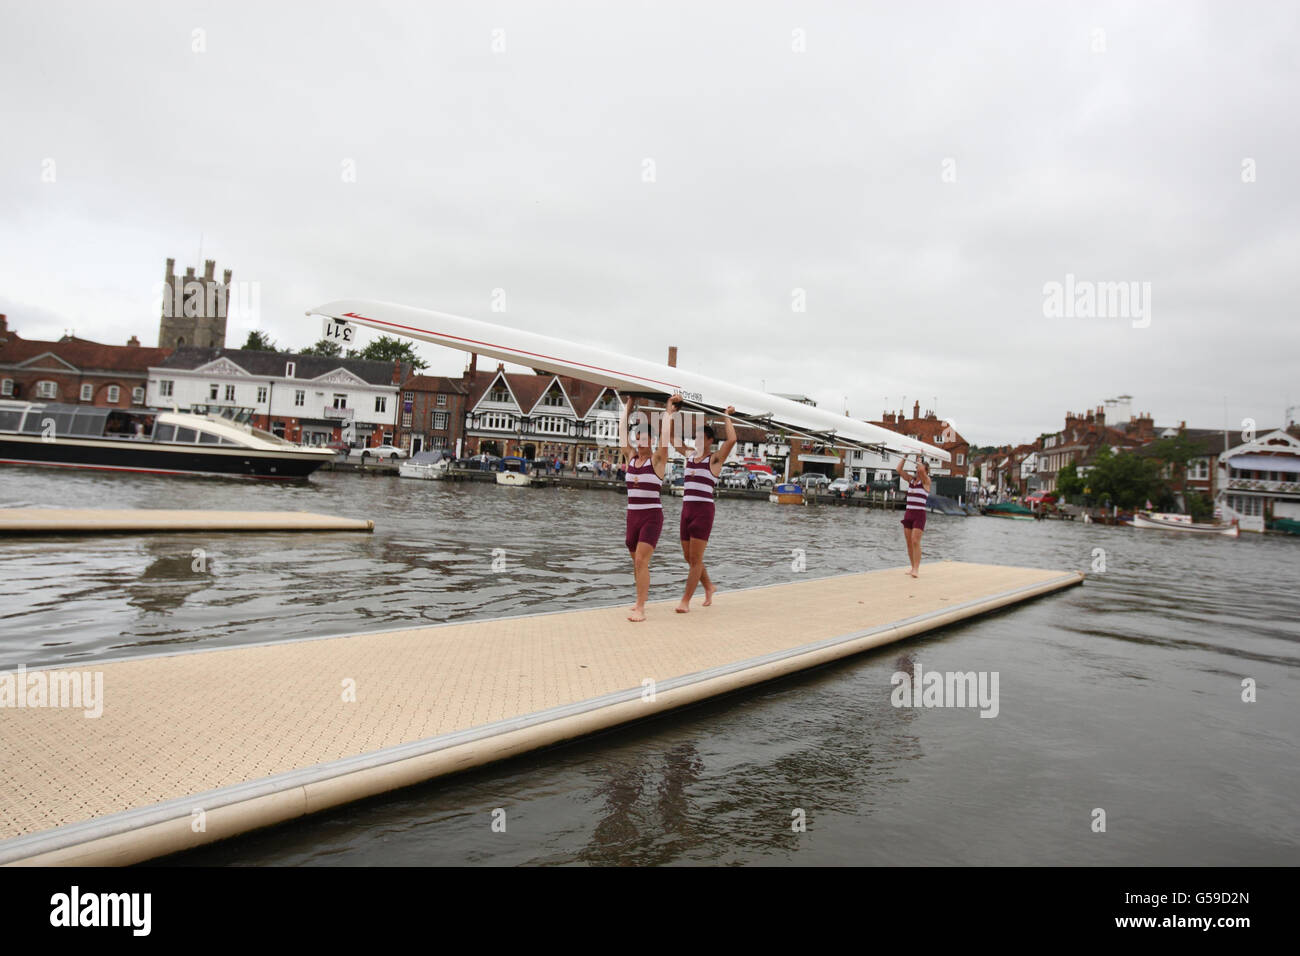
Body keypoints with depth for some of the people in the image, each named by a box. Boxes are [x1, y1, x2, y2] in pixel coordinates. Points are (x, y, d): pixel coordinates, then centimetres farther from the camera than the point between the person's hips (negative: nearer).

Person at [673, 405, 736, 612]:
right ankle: (709, 587, 35)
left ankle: (685, 601, 0)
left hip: (704, 510, -7)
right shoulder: (690, 455, 14)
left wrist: (728, 417, -6)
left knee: (696, 559, -3)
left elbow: (732, 440, -18)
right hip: (687, 509, 7)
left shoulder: (715, 458, -3)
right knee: (688, 557, 13)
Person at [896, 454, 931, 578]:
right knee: (909, 543, 6)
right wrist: (905, 456, 3)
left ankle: (916, 569, -15)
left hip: (919, 515, -6)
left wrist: (919, 458, -5)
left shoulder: (926, 481, -3)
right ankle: (913, 567, 15)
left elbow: (921, 470, -22)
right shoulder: (911, 479, 12)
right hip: (908, 514, 6)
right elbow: (899, 470, 4)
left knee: (915, 541, -15)